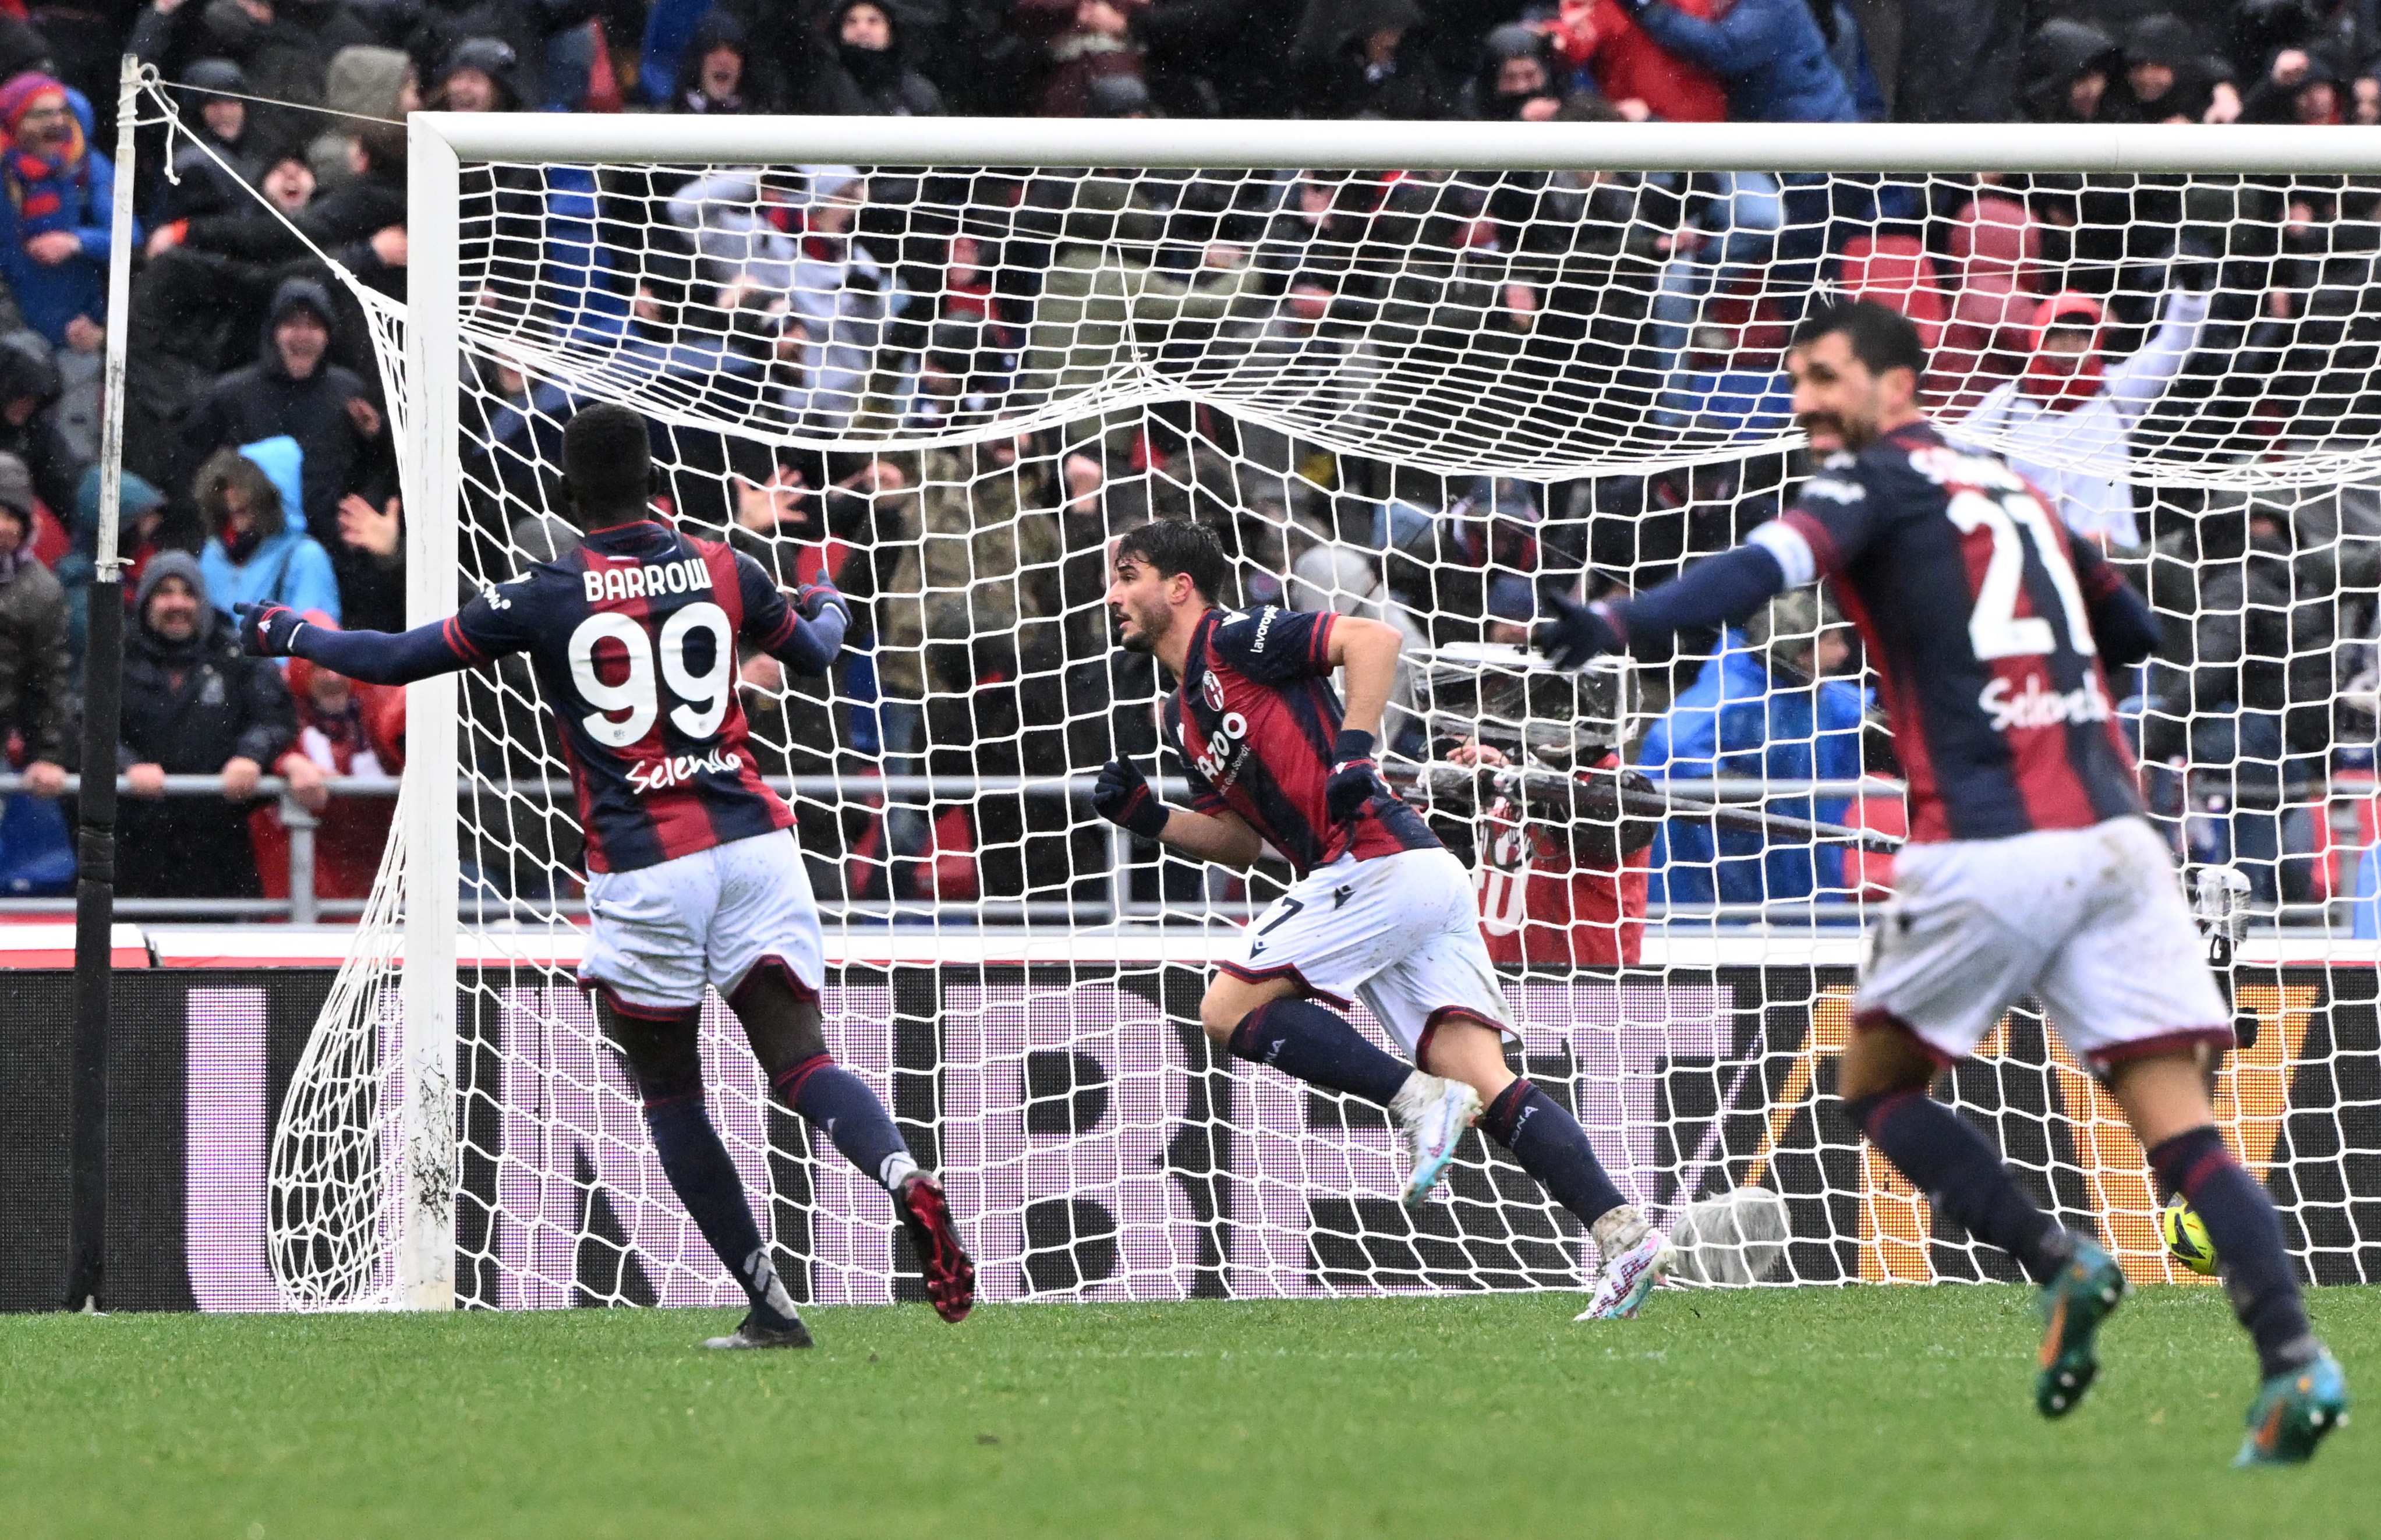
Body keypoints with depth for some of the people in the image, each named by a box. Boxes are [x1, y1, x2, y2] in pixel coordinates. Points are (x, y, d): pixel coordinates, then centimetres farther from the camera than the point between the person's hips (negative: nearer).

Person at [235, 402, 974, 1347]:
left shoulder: (546, 599, -2)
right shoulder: (722, 573, 8)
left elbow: (397, 661, 6)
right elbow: (814, 652, 28)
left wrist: (291, 636, 24)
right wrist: (829, 605, 52)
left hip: (642, 871, -3)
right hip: (752, 844, 3)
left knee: (670, 1094, 11)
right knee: (802, 1062, -3)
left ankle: (771, 1307, 7)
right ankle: (906, 1181, -34)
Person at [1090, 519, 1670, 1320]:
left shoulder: (1235, 640, -2)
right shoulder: (1184, 715, 25)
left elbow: (1374, 638, -12)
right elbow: (1241, 841, 29)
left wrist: (1356, 749, -18)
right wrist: (1148, 817, 15)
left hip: (1379, 862, -9)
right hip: (1425, 882, 9)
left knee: (1228, 1009, -7)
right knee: (1486, 1083, -3)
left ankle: (1419, 1100, -14)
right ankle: (1624, 1234, -15)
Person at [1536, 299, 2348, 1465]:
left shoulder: (1882, 479, 3)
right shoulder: (2010, 487, 22)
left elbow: (1769, 566, -17)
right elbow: (2135, 632, 31)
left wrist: (1621, 625, -30)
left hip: (1988, 847, -6)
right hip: (2114, 836, 6)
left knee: (1876, 1085, 14)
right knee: (2180, 1126, 0)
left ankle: (2056, 1262, -5)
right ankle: (2293, 1355, -18)